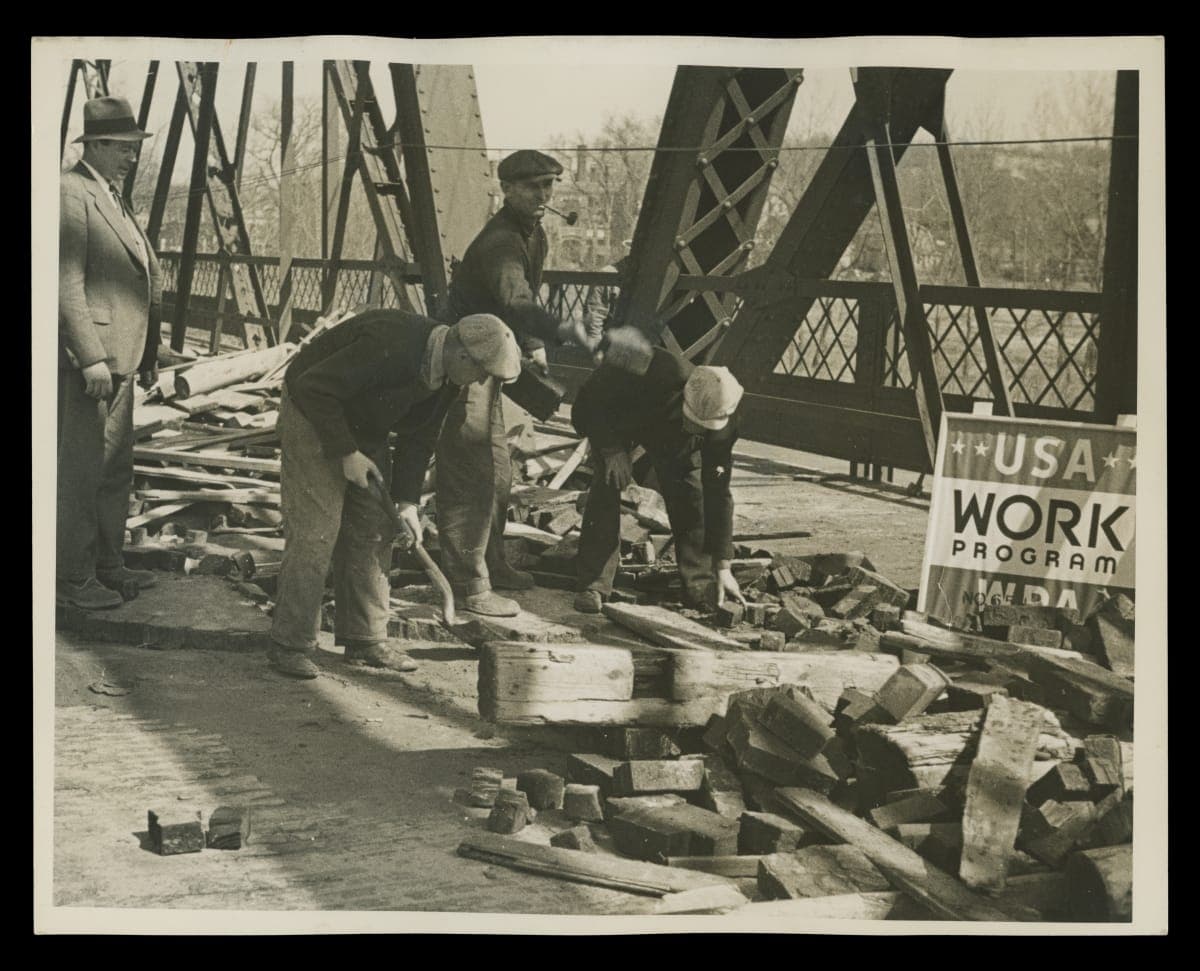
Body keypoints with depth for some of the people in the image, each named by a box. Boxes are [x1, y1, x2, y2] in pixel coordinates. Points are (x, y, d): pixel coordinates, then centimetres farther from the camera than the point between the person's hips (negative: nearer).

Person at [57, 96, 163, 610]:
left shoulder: (112, 198, 18)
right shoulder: (70, 194, -12)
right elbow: (67, 284, -19)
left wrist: (146, 355, 20)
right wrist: (91, 359, -23)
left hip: (118, 357, 10)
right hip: (84, 360, -10)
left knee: (116, 468, 16)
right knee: (80, 471, -4)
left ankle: (108, 564, 27)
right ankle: (72, 578, 3)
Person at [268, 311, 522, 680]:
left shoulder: (447, 378, -7)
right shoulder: (389, 346, -34)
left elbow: (419, 437, 4)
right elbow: (313, 388, -31)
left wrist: (407, 500, -5)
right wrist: (345, 453, -28)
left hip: (364, 429, 8)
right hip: (313, 416, -8)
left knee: (373, 534, 5)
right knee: (315, 533, -12)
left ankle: (366, 641, 13)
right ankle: (290, 646, -5)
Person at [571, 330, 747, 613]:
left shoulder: (722, 424, -32)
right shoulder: (661, 375, -45)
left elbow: (718, 494, -26)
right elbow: (593, 397, -28)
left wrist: (723, 567, -26)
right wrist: (611, 449, -34)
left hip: (670, 437, 3)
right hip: (612, 417, -2)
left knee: (690, 493, -13)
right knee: (606, 487, -21)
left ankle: (699, 585, 2)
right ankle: (593, 585, -15)